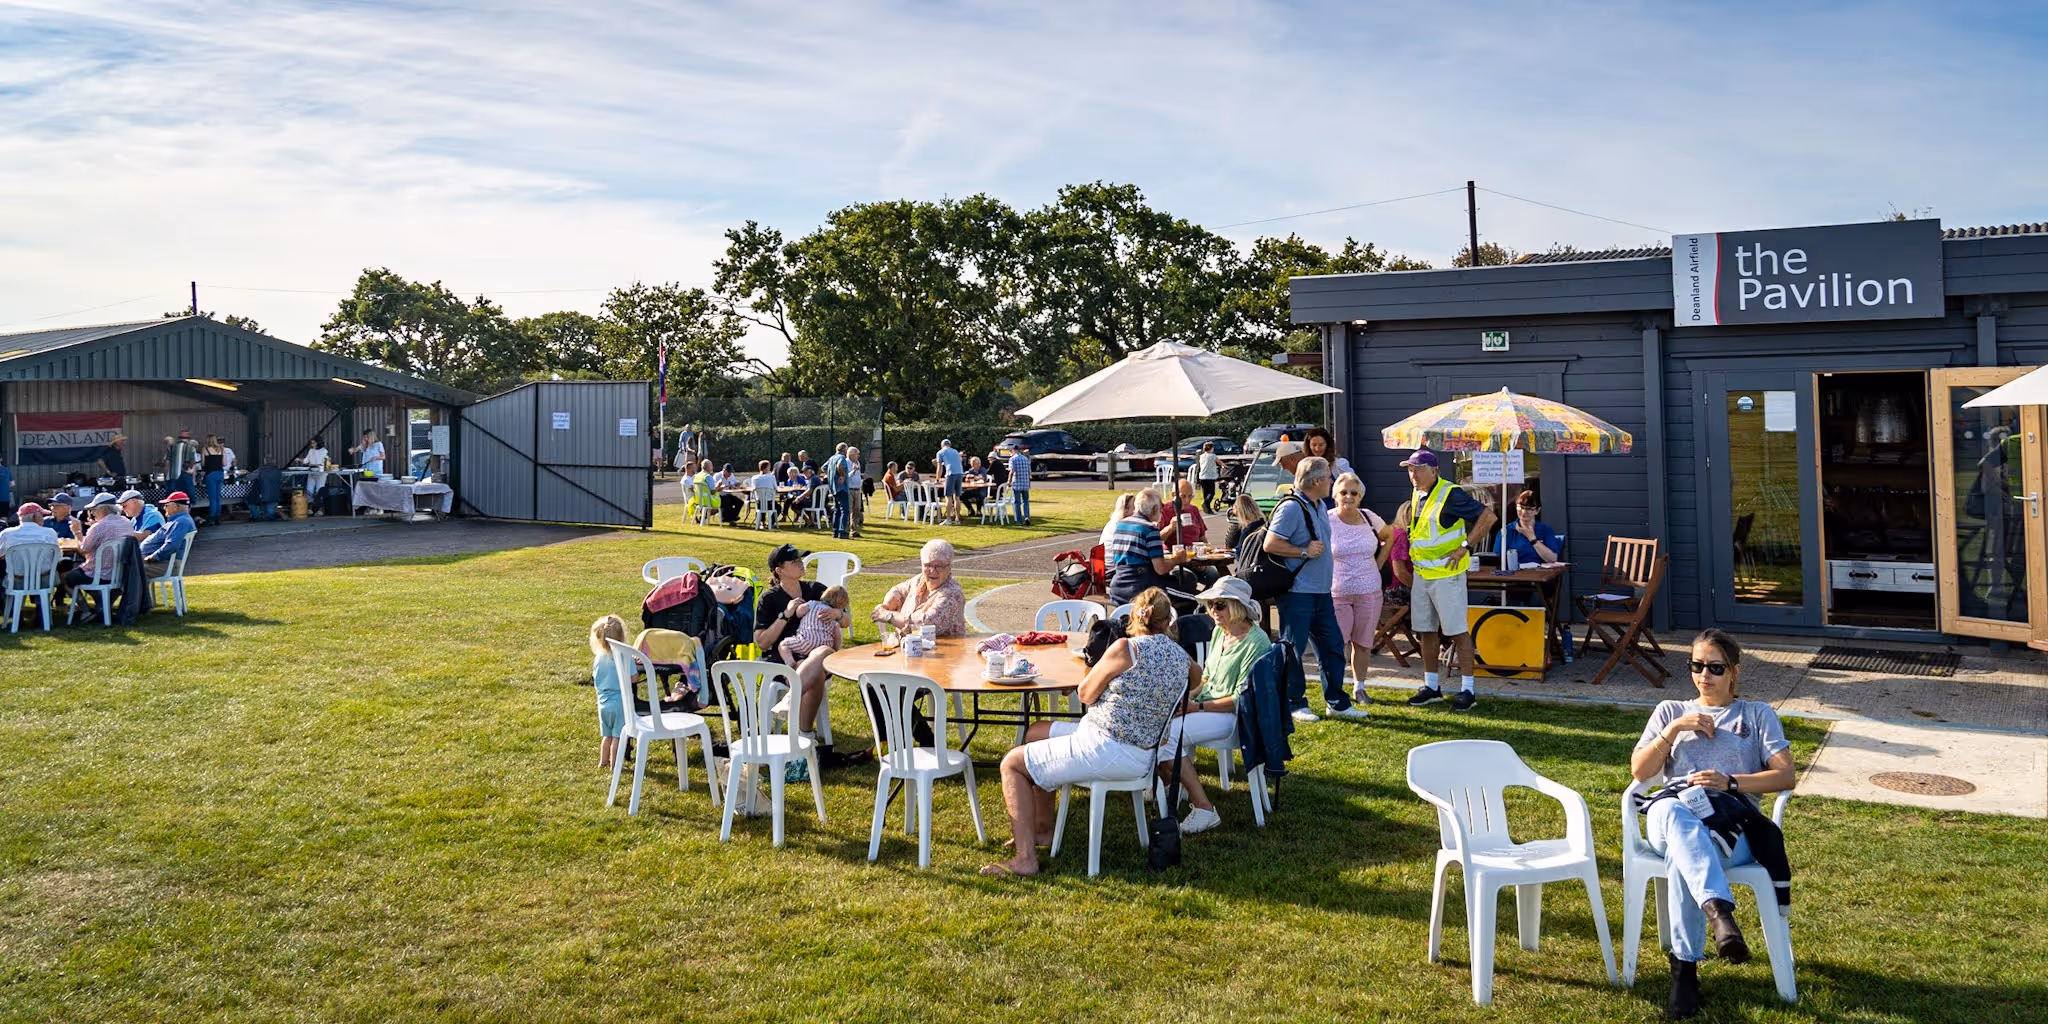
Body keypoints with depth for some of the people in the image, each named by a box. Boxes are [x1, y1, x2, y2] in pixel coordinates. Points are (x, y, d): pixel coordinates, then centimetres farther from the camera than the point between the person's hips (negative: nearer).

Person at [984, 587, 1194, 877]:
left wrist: (1103, 661, 9)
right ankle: (1043, 828, 35)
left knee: (1012, 763, 6)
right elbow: (1196, 680, 28)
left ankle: (1025, 858, -1)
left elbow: (1086, 695, -6)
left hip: (1104, 749, -8)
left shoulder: (1126, 648, -17)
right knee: (1036, 732, 27)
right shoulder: (1182, 657, 3)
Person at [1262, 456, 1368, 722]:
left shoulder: (1319, 506, 14)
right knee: (1292, 650, 0)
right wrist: (1305, 552, -18)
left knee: (1333, 646, 12)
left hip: (1321, 591, 10)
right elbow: (1270, 544, -22)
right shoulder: (1291, 507, -16)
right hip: (1297, 592, -10)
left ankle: (1336, 703, 22)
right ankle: (1294, 705, 9)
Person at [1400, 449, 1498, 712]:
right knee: (1426, 630, 12)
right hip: (1421, 573, 8)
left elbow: (1488, 516, -18)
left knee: (1458, 631, -2)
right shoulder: (1416, 496, 9)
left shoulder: (1451, 495, -16)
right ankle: (1431, 686, 22)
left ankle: (1468, 690, 4)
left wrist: (1465, 547, -18)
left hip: (1446, 573, -8)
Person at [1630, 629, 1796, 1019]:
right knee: (1673, 812, -42)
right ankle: (1719, 910, -59)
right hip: (1670, 818, 1)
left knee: (1684, 853, -39)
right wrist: (1674, 729, 2)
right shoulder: (1670, 711, 27)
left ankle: (1685, 968, -38)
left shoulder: (1757, 714, 23)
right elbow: (1639, 771, 14)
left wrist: (1731, 782, -8)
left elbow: (1786, 776, 8)